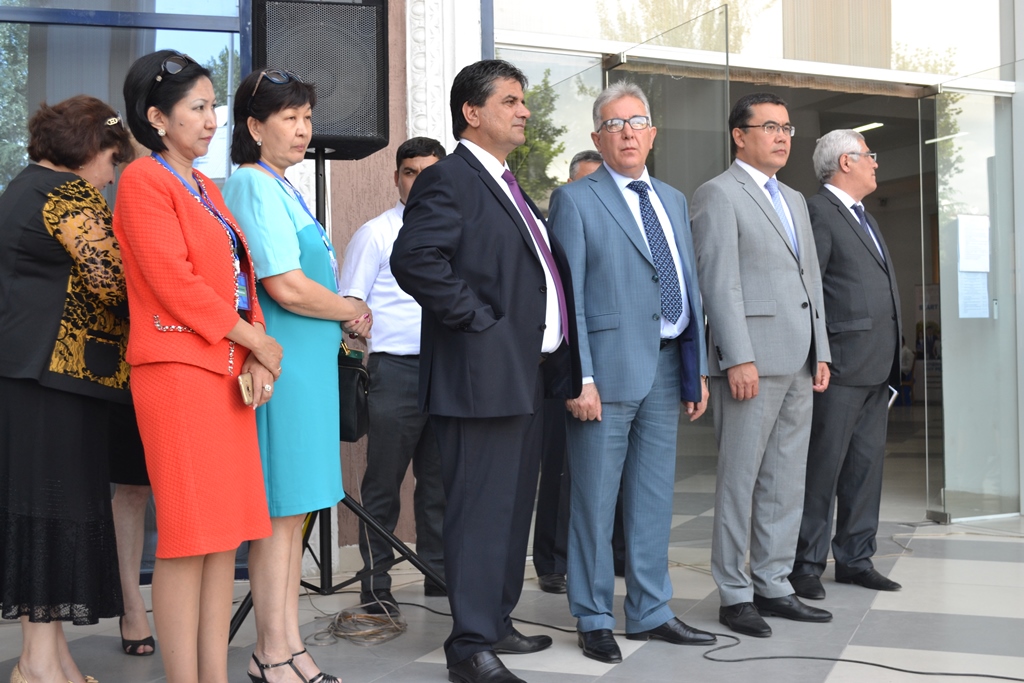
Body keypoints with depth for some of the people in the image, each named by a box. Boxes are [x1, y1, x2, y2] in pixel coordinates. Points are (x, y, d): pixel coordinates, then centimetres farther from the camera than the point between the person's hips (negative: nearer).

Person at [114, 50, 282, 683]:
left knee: (227, 531, 8)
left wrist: (254, 357, 1)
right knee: (188, 534, -6)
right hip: (179, 368, -8)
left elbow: (241, 276, 16)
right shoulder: (143, 181, -5)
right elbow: (173, 281, -14)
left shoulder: (206, 188, 20)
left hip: (230, 370, 8)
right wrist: (256, 342, -8)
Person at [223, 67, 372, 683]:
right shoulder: (255, 186, -11)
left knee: (294, 508, 12)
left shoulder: (281, 188, 19)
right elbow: (287, 287, -19)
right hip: (281, 362, -10)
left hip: (307, 361, 10)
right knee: (280, 508, -4)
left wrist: (339, 315, 7)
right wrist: (353, 310, -3)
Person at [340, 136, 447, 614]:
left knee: (439, 479, 12)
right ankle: (376, 584, 10)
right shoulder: (376, 234, 3)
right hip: (396, 368, -4)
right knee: (384, 481, 1)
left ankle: (440, 574, 22)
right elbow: (349, 305, 2)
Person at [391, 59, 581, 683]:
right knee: (481, 510, -4)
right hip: (483, 374, -10)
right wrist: (477, 319, -19)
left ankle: (497, 623, 30)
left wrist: (555, 362, 15)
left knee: (513, 506, 17)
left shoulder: (508, 186, 19)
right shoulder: (449, 180, -11)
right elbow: (414, 259, -25)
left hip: (528, 374, 10)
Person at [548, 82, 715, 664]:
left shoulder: (675, 201, 17)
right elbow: (566, 295, -8)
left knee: (655, 499, 12)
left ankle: (651, 612, 23)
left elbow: (690, 287, 17)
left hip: (667, 368, 6)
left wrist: (698, 370, 12)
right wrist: (579, 377, -15)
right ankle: (594, 620, 13)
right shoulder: (575, 200, -2)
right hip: (610, 368, -6)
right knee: (595, 502, 1)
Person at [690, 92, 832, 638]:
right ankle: (734, 594, 7)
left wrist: (821, 353, 13)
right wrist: (738, 358, -19)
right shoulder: (718, 194, -4)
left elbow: (810, 278, 21)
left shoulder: (795, 200, 22)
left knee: (786, 481, 11)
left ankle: (773, 585, 20)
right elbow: (718, 281, -12)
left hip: (798, 364, 8)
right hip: (751, 361, -8)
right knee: (740, 481, -2)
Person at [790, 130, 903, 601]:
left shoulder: (862, 216, 21)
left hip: (876, 367, 9)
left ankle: (856, 559, 21)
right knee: (823, 466, -4)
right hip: (841, 366, -9)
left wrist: (890, 359, 17)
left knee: (866, 465, 12)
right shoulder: (818, 213, -9)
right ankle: (807, 564, 4)